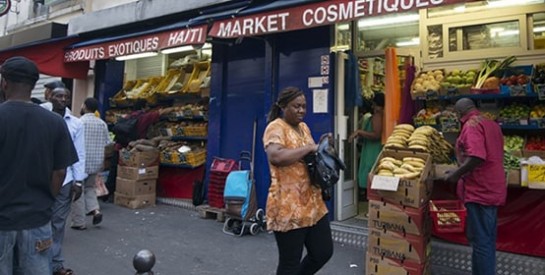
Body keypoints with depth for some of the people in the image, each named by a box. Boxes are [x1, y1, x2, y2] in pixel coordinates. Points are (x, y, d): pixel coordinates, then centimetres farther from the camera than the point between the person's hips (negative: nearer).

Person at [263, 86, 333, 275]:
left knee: (323, 251, 17)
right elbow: (275, 157, -31)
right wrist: (309, 148, -22)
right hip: (288, 207, -8)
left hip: (312, 203, 8)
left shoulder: (303, 127, 14)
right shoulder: (275, 128, -12)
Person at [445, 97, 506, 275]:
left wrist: (457, 174, -14)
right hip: (492, 189, 9)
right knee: (486, 239, 16)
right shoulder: (492, 124, 14)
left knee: (480, 241, -3)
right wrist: (462, 172, 26)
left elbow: (477, 157, -27)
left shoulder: (471, 125, -13)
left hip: (479, 190, -9)